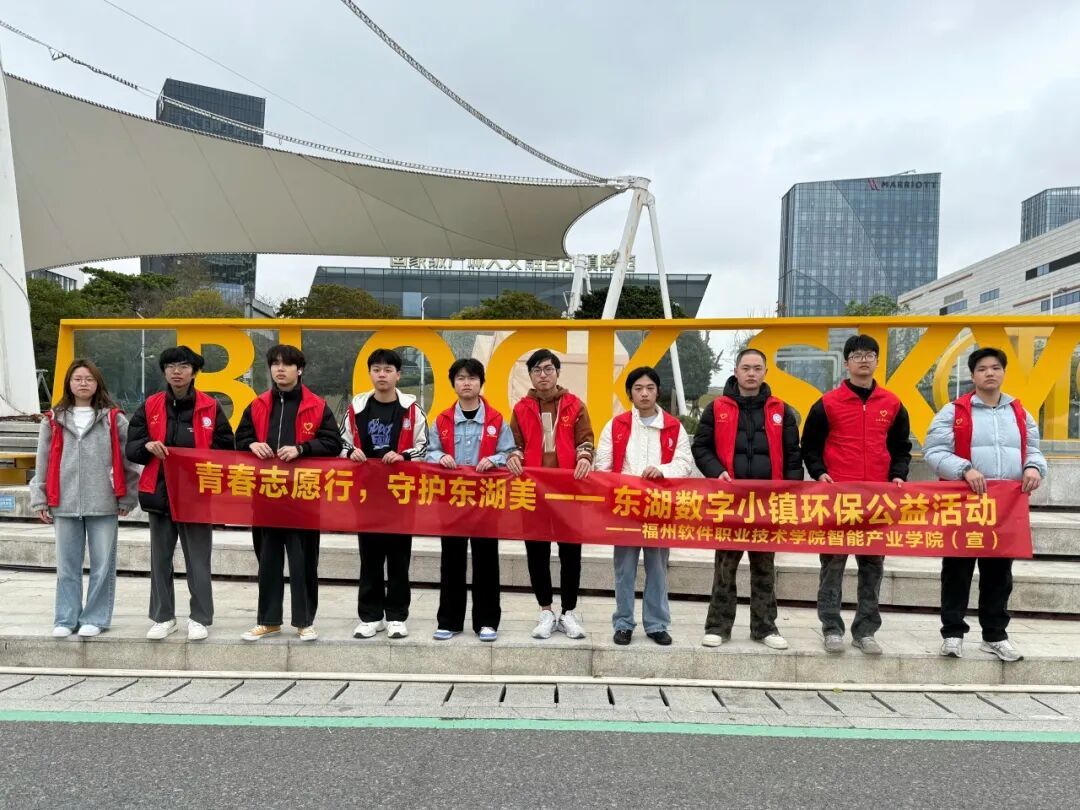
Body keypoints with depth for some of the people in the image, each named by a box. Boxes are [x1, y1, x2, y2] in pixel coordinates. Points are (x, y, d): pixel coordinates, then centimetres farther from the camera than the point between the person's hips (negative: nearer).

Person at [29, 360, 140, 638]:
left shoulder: (114, 418, 2)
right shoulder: (54, 420, 8)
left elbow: (127, 460, 2)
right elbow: (43, 463, 10)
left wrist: (127, 498, 1)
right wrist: (40, 500, 7)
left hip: (103, 504, -2)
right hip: (64, 504, 2)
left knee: (102, 565, 4)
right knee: (67, 565, 10)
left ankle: (95, 618, 16)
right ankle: (65, 619, 20)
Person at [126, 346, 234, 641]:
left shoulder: (211, 407, -1)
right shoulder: (150, 406, 5)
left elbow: (225, 448, 2)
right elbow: (130, 448, 6)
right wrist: (147, 446, -15)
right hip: (159, 493, 3)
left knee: (198, 559, 3)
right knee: (160, 558, 11)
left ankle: (200, 618, 15)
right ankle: (163, 617, 24)